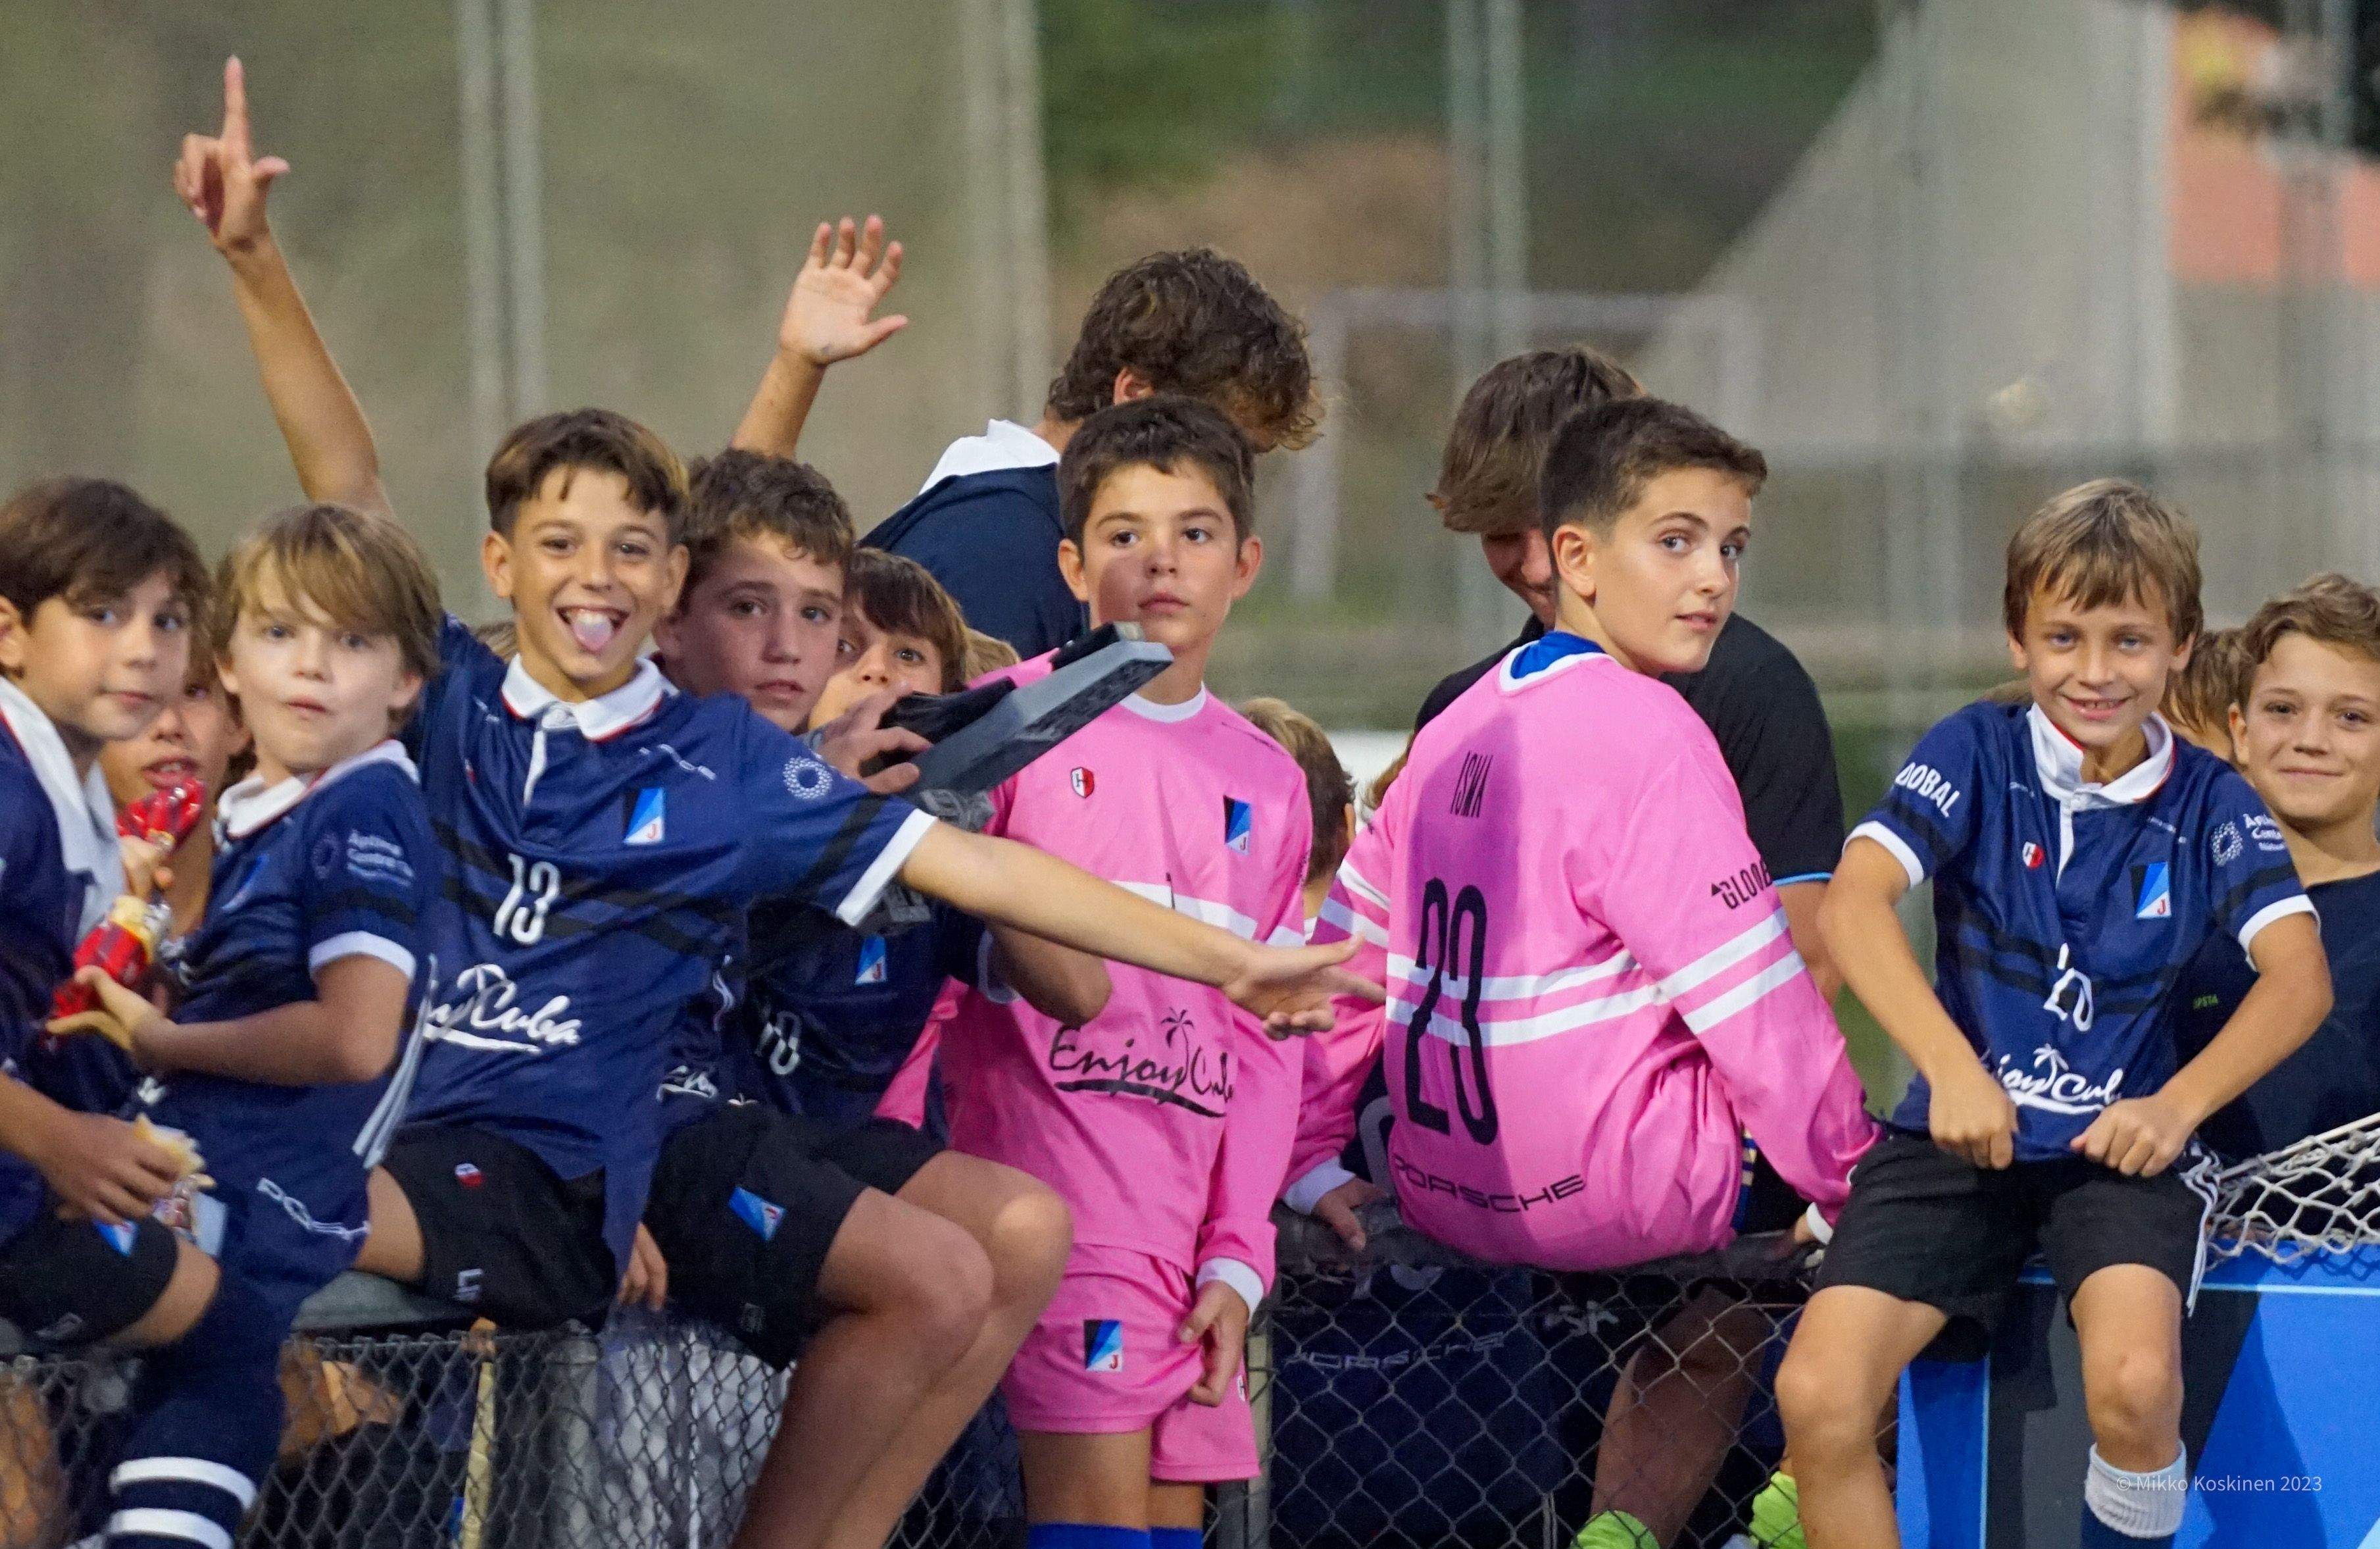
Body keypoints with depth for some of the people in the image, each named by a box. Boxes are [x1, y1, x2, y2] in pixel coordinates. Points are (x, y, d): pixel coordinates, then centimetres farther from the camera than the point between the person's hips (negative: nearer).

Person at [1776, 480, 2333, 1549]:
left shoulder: (2211, 807, 4)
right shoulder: (1975, 758, 2)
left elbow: (2299, 978, -9)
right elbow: (1851, 904, -14)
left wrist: (2177, 1106, -25)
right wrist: (1952, 1069, -28)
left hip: (2117, 1147, -1)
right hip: (1961, 1138, 1)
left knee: (2133, 1380, -32)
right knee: (1816, 1393, -22)